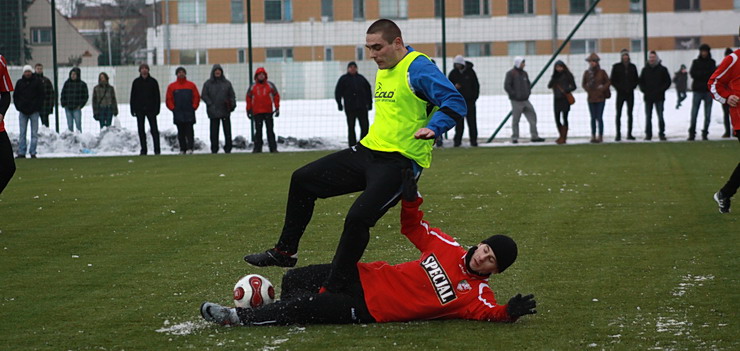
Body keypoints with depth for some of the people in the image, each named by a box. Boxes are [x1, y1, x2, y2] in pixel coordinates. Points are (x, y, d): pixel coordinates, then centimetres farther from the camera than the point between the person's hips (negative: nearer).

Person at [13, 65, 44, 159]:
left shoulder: (37, 82, 2)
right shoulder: (19, 83, 8)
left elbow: (41, 95, 2)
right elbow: (15, 96, 12)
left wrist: (38, 107, -7)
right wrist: (18, 107, 1)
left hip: (34, 112, -2)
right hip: (22, 112, 2)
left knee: (34, 133, 0)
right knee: (22, 133, 1)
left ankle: (33, 152, 4)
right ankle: (21, 152, 3)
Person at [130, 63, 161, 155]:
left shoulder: (153, 81, 3)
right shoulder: (136, 82, 6)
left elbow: (157, 96, 3)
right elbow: (133, 97, 8)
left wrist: (157, 109, -6)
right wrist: (133, 109, 1)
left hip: (151, 109, -2)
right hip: (139, 109, 2)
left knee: (154, 129, -5)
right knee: (141, 130, 4)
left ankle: (157, 150, -4)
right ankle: (143, 150, 10)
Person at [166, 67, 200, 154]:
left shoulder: (191, 85, 7)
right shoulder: (172, 86, 8)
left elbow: (197, 97, 8)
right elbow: (169, 99, 8)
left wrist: (194, 107, -2)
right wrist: (173, 108, -1)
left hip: (189, 113, -1)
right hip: (178, 113, 1)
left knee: (189, 131, -7)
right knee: (181, 132, 3)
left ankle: (190, 148, -9)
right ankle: (182, 149, 8)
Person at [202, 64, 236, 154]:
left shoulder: (227, 83, 10)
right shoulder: (208, 84, 4)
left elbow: (232, 95, 12)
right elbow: (204, 96, 2)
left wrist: (232, 104, -5)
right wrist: (210, 104, -9)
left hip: (225, 111, 1)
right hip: (213, 112, -1)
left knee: (227, 131, 1)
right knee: (214, 131, 1)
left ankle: (228, 149, 6)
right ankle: (214, 149, 6)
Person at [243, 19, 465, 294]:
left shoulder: (418, 69, -13)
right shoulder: (383, 72, 15)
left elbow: (455, 103, -22)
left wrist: (433, 128, -35)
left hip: (401, 162, -10)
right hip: (369, 150, 10)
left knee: (358, 219, -25)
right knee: (303, 179, 12)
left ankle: (333, 290, -13)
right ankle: (285, 252, 22)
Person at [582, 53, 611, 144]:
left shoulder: (602, 72, -2)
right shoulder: (587, 73, 6)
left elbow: (608, 82, 4)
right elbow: (583, 83, 16)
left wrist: (602, 89, -8)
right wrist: (588, 89, 0)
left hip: (600, 98, -3)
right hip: (591, 98, 3)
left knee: (599, 118, -6)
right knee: (593, 118, 6)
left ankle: (600, 136, 1)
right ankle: (593, 136, 12)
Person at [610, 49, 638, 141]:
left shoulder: (632, 67, 7)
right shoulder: (616, 67, 0)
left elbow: (636, 80, 12)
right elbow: (612, 80, 1)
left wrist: (632, 87, -5)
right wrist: (619, 88, -10)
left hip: (630, 93, 2)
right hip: (620, 93, -2)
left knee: (630, 114, 5)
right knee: (618, 114, -4)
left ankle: (629, 134, 10)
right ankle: (618, 134, -2)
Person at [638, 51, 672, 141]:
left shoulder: (662, 69, 2)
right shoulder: (645, 69, 9)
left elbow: (668, 82, 4)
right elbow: (640, 81, 16)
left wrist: (661, 90, -8)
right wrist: (644, 89, 0)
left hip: (659, 97, -2)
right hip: (648, 97, 3)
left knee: (660, 116, -6)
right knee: (648, 116, 4)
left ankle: (661, 133, 1)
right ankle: (648, 134, 10)